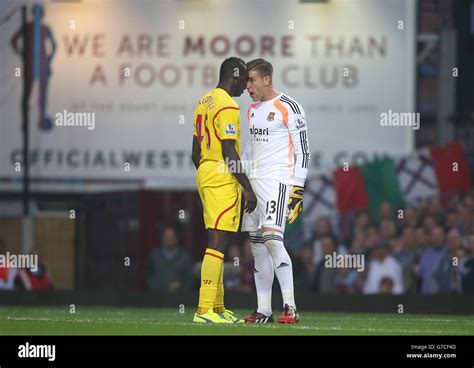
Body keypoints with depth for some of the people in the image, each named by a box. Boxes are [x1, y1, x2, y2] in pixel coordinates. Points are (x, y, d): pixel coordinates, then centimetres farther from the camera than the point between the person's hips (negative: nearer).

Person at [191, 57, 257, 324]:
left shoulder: (205, 102, 16)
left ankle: (218, 307, 16)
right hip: (223, 179, -10)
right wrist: (248, 188, -16)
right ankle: (205, 310, -16)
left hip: (205, 174, 10)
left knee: (217, 242, 13)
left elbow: (196, 152, 20)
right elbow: (229, 153, -19)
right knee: (218, 242, -11)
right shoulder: (228, 106, -14)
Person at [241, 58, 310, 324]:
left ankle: (290, 307, -18)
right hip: (254, 180, 8)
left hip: (277, 180, -8)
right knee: (257, 245, 5)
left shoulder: (289, 108, -8)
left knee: (272, 238, -20)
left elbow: (302, 151, -10)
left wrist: (297, 190, -15)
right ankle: (264, 310, 9)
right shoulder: (254, 110, 17)